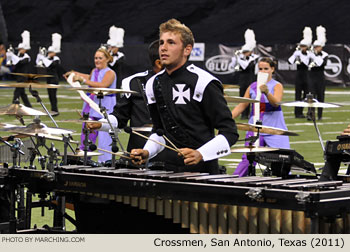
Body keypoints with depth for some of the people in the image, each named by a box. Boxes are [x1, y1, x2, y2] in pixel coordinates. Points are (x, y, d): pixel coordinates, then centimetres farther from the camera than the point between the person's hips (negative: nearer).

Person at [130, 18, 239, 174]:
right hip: (170, 170, 6)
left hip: (203, 170, -6)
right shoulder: (154, 84, 10)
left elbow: (230, 132, -13)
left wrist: (201, 154, -26)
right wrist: (147, 152, 4)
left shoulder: (203, 82, -11)